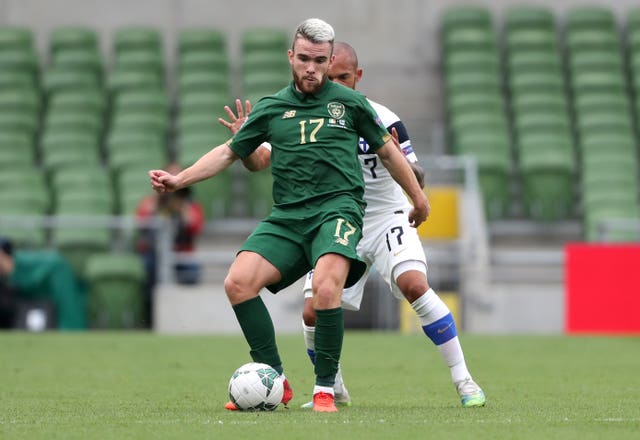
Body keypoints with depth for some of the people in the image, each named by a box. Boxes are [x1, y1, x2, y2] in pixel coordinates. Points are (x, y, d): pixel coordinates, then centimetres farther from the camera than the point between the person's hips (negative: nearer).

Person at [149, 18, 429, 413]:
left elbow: (388, 150, 18)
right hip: (287, 217, 4)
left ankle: (325, 390, -18)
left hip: (338, 207, -4)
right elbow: (230, 152, 18)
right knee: (238, 282, -17)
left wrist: (418, 196, 24)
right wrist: (178, 180, 9)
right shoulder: (271, 109, 14)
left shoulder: (349, 102, 8)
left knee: (326, 286, -30)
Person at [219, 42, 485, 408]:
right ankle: (334, 390, 16)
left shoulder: (382, 120, -14)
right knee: (312, 311, -10)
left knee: (414, 283, -27)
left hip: (387, 219, -3)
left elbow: (418, 180, -14)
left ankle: (464, 381, -18)